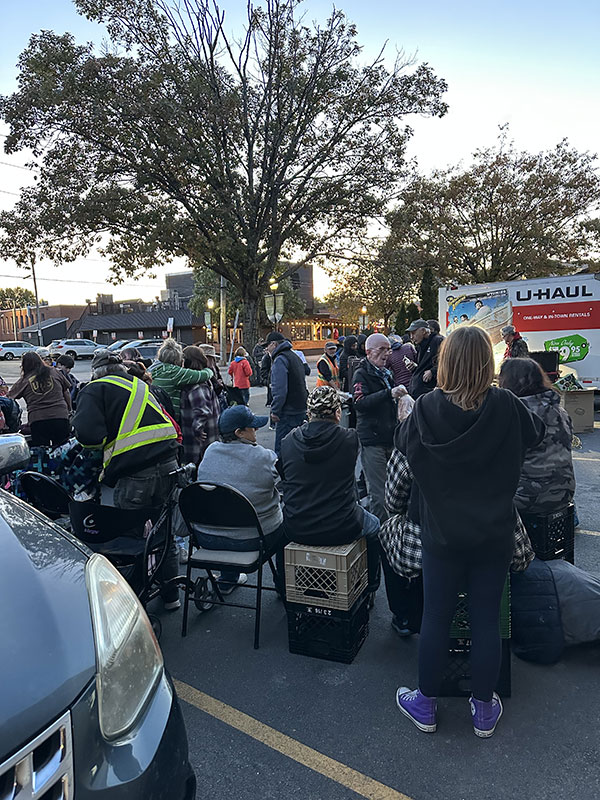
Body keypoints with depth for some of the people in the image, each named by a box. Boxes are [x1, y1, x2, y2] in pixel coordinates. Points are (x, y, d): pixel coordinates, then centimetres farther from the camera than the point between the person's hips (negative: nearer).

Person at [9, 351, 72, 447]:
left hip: (37, 420, -1)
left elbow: (10, 398, 7)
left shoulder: (24, 381, 6)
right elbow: (66, 393, 16)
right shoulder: (55, 372, 11)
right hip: (60, 416, 1)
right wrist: (69, 410, 25)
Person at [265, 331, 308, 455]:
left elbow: (280, 390, -22)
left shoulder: (280, 360, -13)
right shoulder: (295, 356, 18)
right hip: (302, 409, 10)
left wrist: (275, 411, -15)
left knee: (281, 449, -6)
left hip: (288, 412, -10)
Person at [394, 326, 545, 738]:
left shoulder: (427, 408, -16)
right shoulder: (506, 405, -14)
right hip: (494, 535, 1)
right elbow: (537, 433, 7)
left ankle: (426, 704, 31)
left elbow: (403, 442, 4)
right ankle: (484, 710, 32)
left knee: (435, 619, 13)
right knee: (486, 621, 14)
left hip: (442, 535, 0)